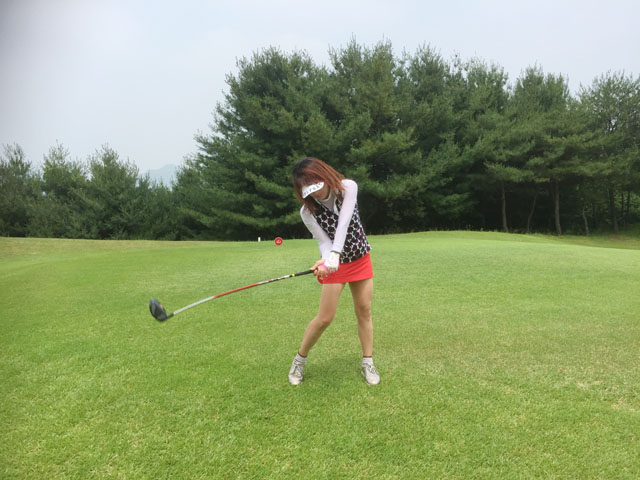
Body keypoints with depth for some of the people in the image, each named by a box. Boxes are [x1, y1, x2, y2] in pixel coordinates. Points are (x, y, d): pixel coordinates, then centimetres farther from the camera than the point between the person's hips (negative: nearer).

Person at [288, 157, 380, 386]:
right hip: (335, 263, -1)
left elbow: (343, 224, -29)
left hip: (361, 259, 2)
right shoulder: (307, 211, -17)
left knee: (364, 311, 4)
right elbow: (324, 241, -20)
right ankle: (299, 360, 16)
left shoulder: (348, 187, -18)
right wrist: (326, 260, -43)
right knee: (324, 318, -4)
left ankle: (367, 363, 19)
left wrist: (335, 254, -43)